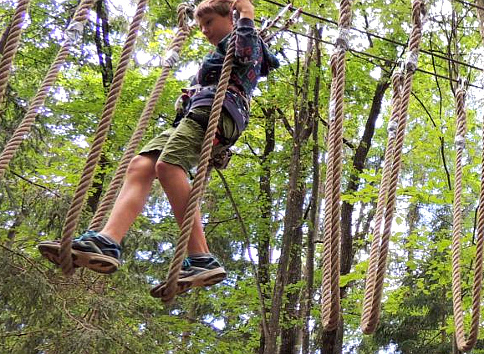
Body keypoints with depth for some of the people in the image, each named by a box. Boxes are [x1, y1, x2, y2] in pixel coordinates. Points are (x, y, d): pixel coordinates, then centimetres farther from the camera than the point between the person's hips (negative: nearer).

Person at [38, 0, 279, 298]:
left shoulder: (240, 38, 15)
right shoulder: (220, 53, 41)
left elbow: (246, 55, -10)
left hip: (215, 110, -9)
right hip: (191, 116, 9)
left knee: (168, 165, -32)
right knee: (140, 166, -13)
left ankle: (201, 260, -40)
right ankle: (107, 242, -33)